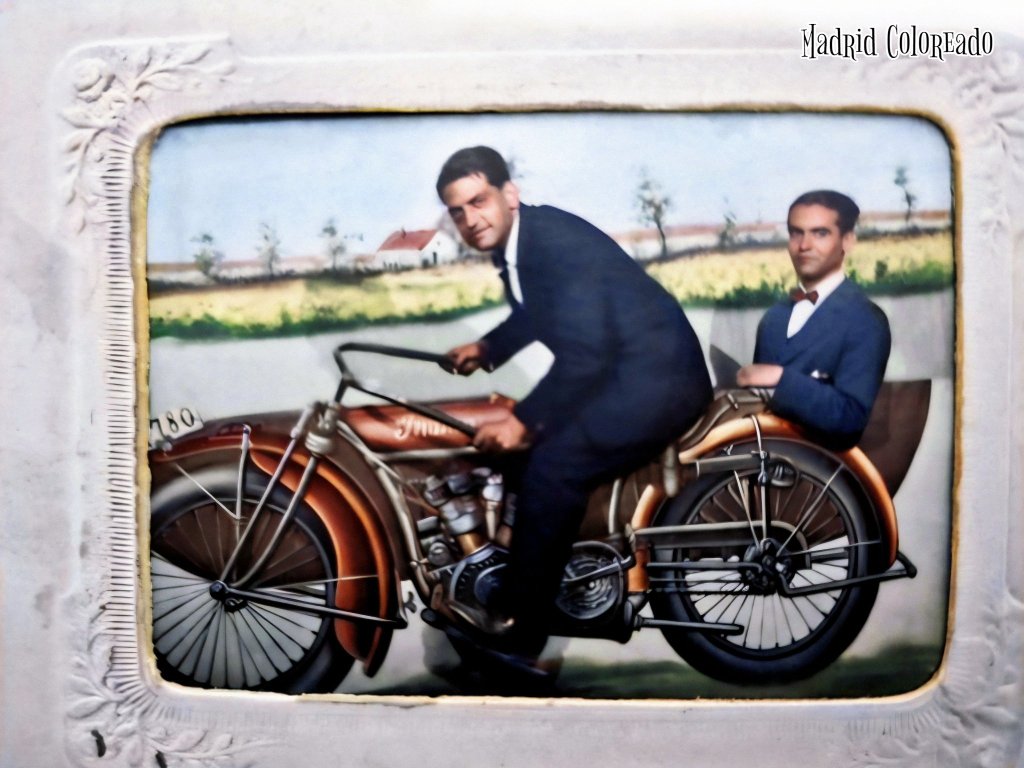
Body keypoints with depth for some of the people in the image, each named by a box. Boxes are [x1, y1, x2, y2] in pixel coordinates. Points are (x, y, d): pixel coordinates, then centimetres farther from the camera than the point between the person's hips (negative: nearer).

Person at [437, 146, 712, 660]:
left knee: (551, 468, -22)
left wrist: (522, 420, -24)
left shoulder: (558, 241, -22)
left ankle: (518, 636, -9)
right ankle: (508, 596, 27)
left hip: (657, 376, -10)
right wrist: (486, 348, 16)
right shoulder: (509, 243, 6)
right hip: (610, 371, 10)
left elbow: (584, 356, -27)